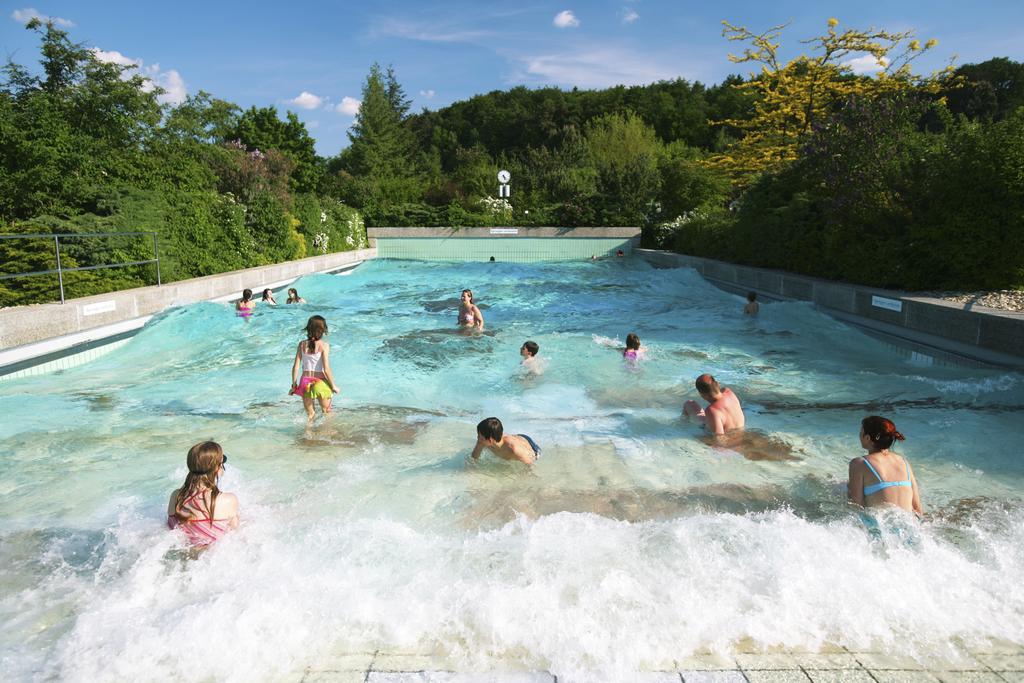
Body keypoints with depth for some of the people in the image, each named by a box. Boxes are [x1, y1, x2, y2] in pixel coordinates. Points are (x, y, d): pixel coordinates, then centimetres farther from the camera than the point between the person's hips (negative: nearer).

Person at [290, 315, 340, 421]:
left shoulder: (302, 344, -1)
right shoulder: (324, 345, -13)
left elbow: (296, 367, -1)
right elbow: (326, 369, -15)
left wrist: (294, 384, 10)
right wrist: (333, 385, -4)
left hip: (305, 383, 3)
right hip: (320, 383, -3)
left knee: (309, 414, 20)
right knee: (327, 412, 18)